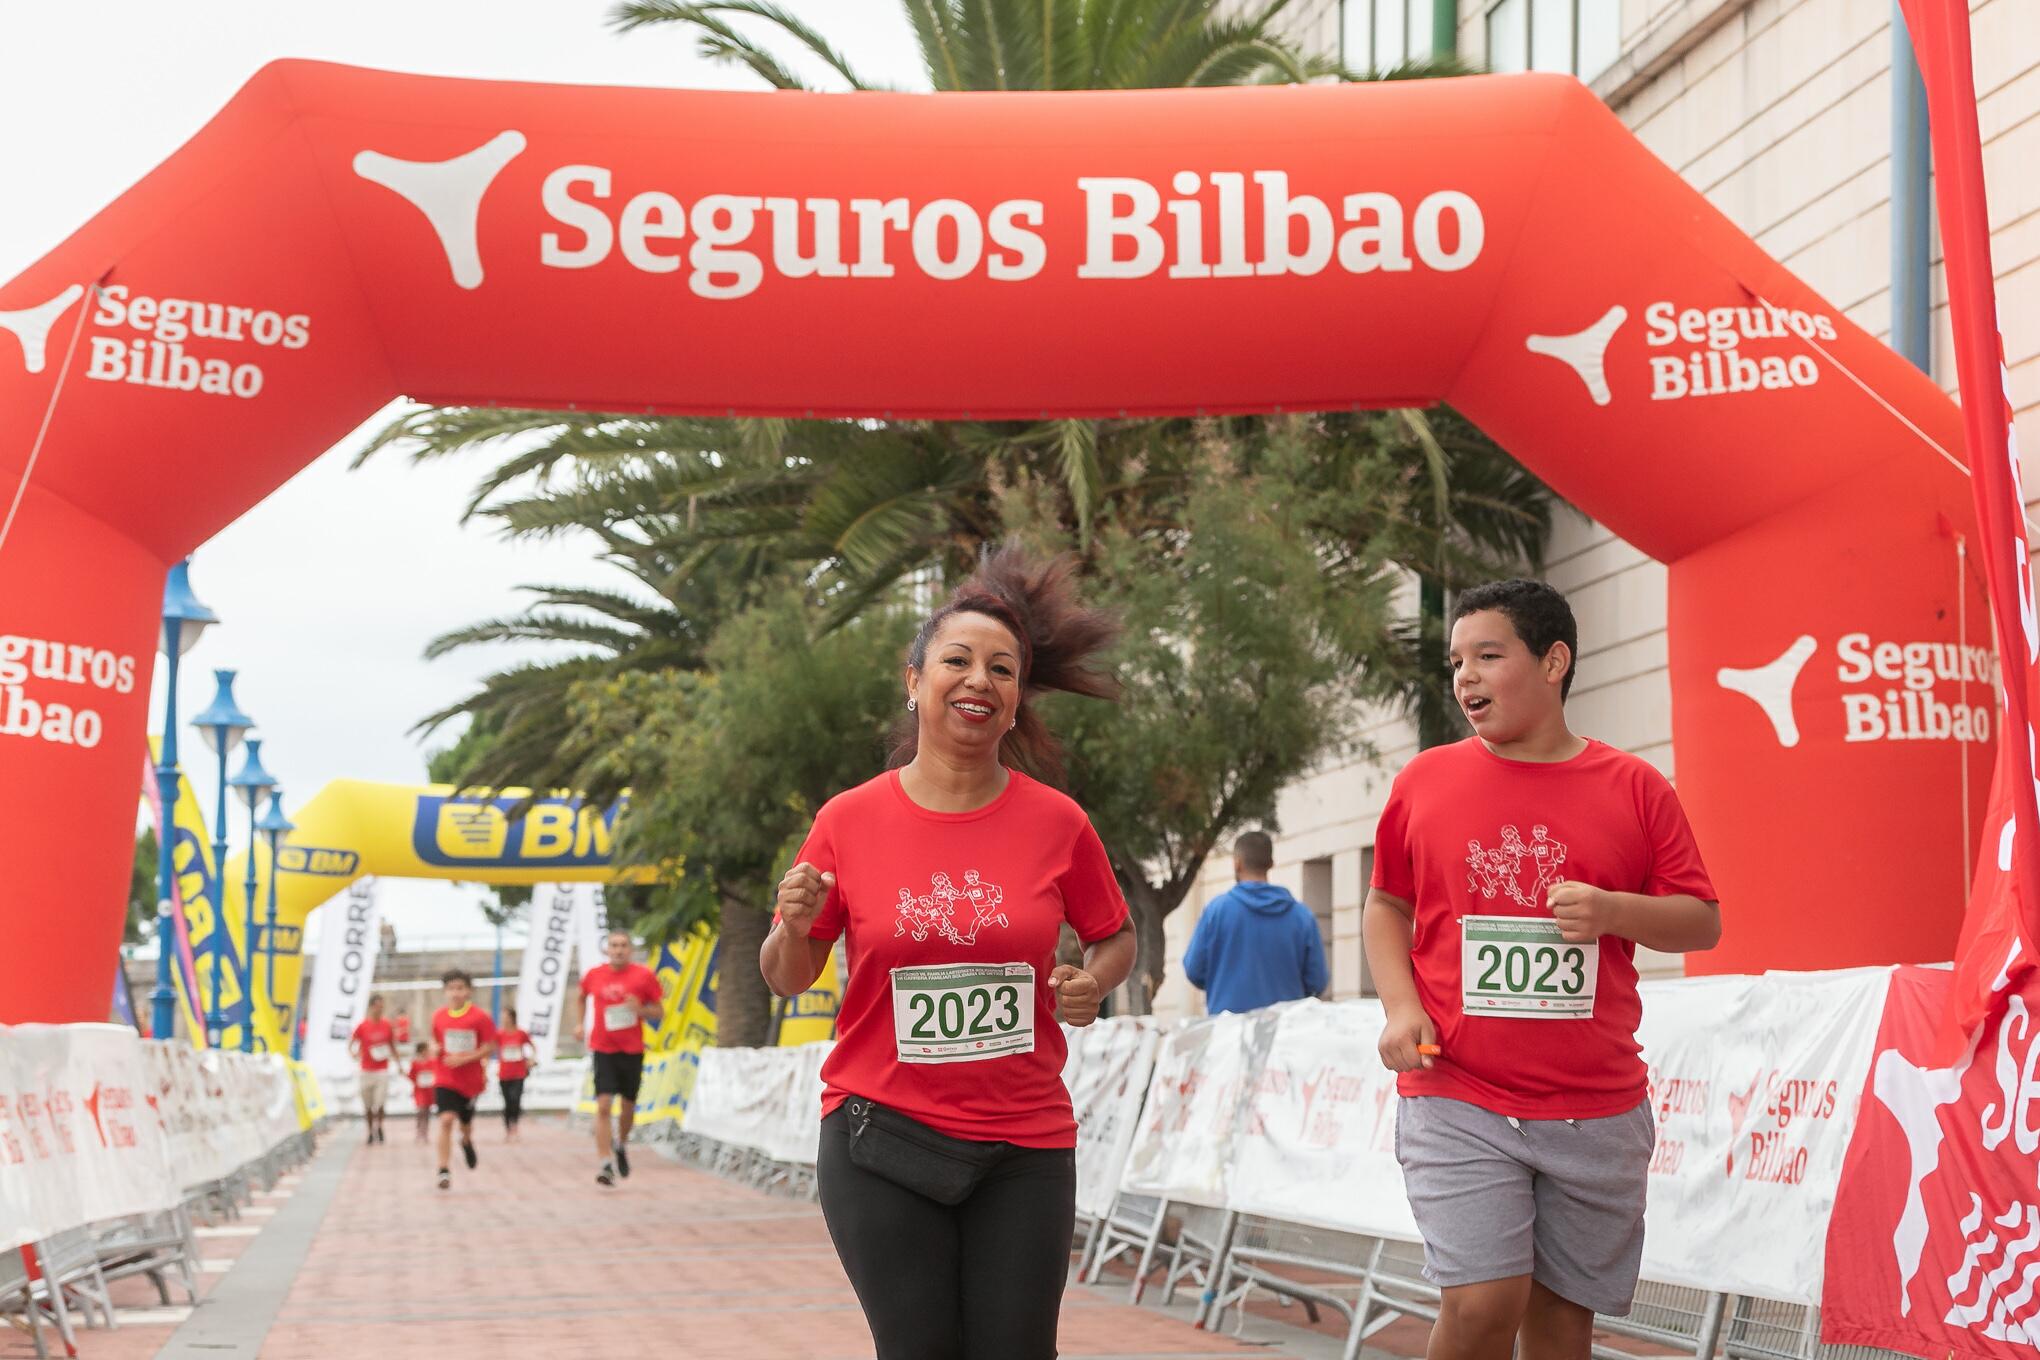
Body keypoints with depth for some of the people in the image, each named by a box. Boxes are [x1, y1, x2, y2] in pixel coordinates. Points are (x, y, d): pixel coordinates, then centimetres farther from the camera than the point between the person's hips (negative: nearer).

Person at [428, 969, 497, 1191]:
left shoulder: (480, 1017, -11)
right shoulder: (438, 1016, -1)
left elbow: (490, 1047, -10)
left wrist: (464, 1058, -20)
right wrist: (435, 1049, -7)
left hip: (471, 1080, 0)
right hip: (445, 1079, 0)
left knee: (465, 1122, 18)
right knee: (446, 1120, -18)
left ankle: (467, 1142, 55)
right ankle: (444, 1172, -18)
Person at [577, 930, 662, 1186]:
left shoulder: (644, 975, -5)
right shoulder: (594, 975, 0)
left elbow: (657, 1011, 0)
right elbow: (583, 997, 22)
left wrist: (640, 1009, -19)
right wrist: (582, 1023, 16)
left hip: (632, 1049, 1)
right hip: (603, 1049, -1)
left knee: (628, 1105, 13)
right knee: (603, 1105, -13)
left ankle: (621, 1145, 42)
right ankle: (606, 1165, -15)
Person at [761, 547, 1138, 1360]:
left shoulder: (1057, 822, -2)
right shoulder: (849, 821, -3)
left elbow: (1115, 938, 14)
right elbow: (786, 980, 7)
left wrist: (1092, 983, -7)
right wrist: (796, 926, -15)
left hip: (1024, 1148, 1)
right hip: (882, 1141, -1)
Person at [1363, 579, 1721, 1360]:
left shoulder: (1634, 788, 4)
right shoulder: (1425, 781, 5)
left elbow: (1702, 922, 5)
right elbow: (1386, 905, 14)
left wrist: (1611, 910, -14)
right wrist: (1400, 1007, -2)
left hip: (1597, 1111, 1)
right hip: (1456, 1100, -1)